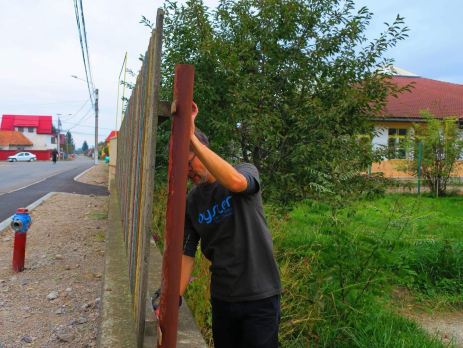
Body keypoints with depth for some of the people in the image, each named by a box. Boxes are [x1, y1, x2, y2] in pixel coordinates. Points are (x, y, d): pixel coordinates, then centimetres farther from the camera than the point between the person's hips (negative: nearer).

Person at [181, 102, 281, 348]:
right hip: (221, 297, 4)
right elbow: (187, 254, 3)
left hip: (260, 296, -4)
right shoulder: (191, 202, 3)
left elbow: (236, 182, -35)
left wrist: (192, 138, -35)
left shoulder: (246, 171, -9)